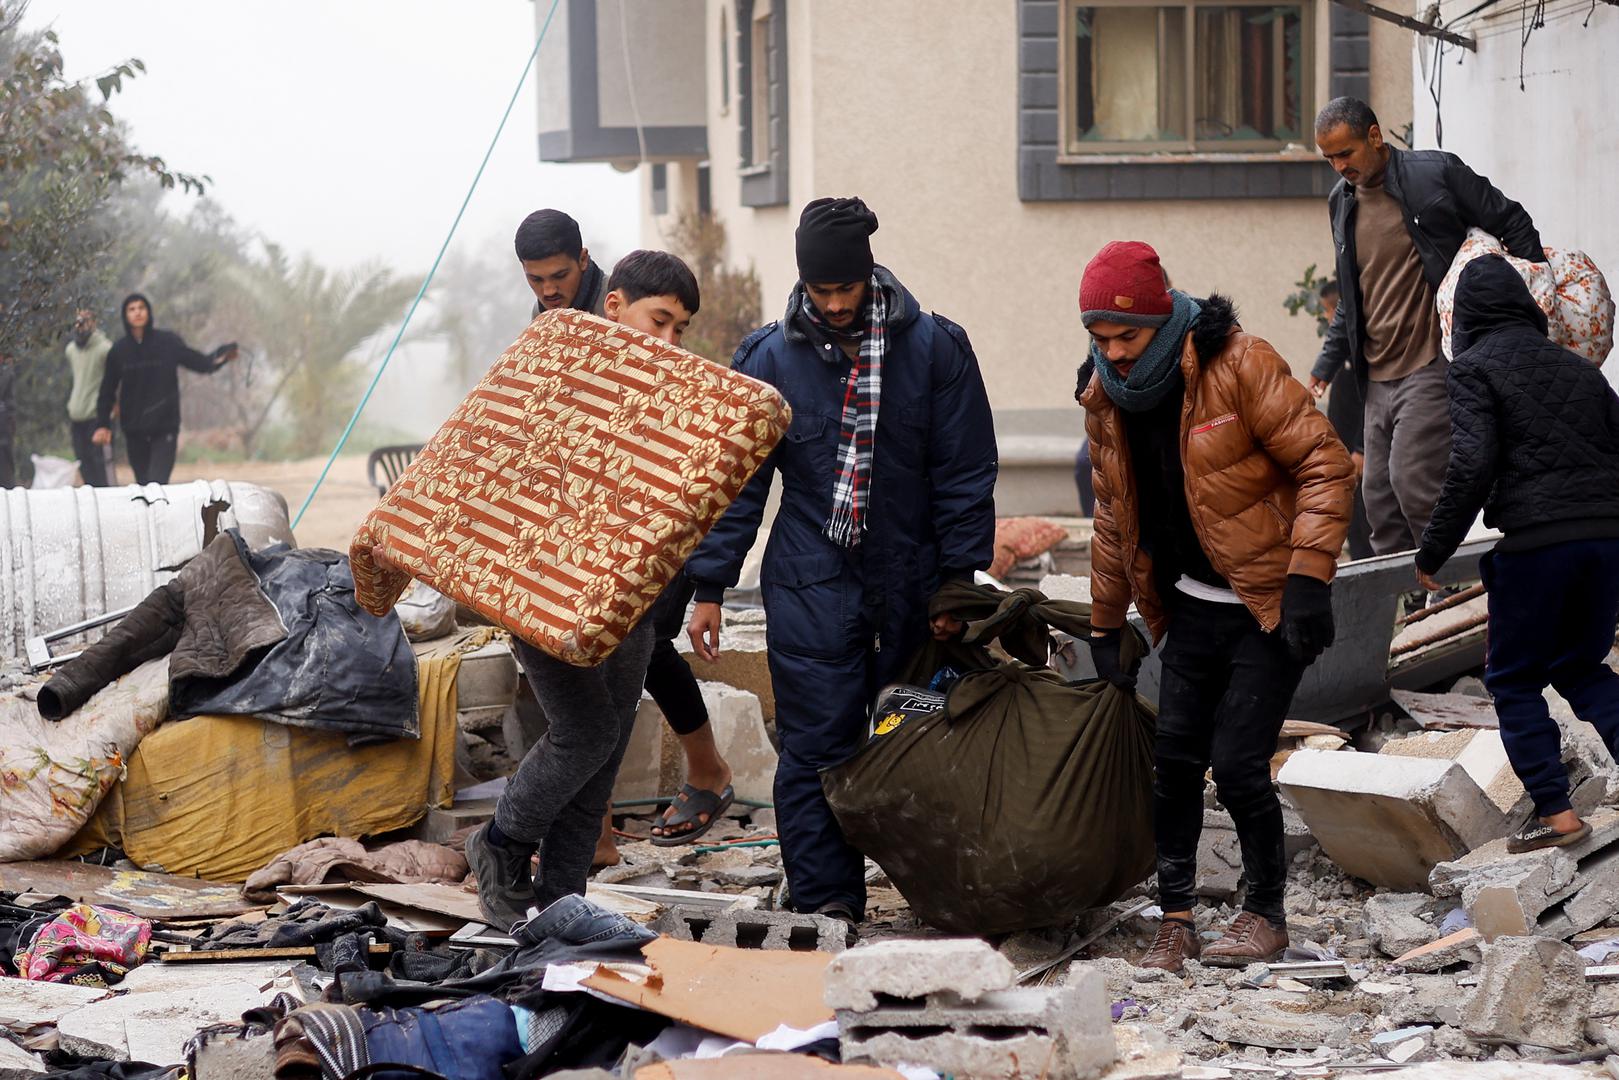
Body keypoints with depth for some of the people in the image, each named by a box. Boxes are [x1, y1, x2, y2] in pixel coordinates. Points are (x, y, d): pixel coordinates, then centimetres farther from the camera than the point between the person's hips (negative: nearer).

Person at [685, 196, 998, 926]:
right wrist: (709, 587, 1)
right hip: (812, 587, -1)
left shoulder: (934, 348, -1)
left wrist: (958, 584, -2)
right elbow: (736, 479, 4)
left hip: (912, 584, 1)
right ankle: (825, 906, 0)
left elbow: (964, 475, 2)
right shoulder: (771, 359, 0)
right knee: (817, 747, -5)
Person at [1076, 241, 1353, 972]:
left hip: (1271, 605, -6)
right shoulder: (1105, 396, 1)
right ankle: (1175, 918, 13)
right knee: (1174, 756, 2)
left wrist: (1308, 578, -23)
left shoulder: (1239, 365, -18)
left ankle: (1266, 914, 10)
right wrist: (1106, 628, 15)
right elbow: (1114, 518, 14)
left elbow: (1324, 465, -17)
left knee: (1236, 761, -9)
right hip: (1193, 603, 6)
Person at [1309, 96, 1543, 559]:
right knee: (1379, 497, 6)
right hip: (1378, 377, 7)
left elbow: (1512, 225, 2)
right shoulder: (1341, 202, 15)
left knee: (1412, 482, -15)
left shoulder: (1436, 173, -5)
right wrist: (1327, 363, 15)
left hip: (1432, 365, -7)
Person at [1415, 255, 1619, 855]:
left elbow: (1471, 466, -12)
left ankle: (1555, 811, 1)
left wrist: (1432, 553, -5)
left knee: (1514, 680, 8)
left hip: (1534, 541, -6)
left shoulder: (1474, 368, 0)